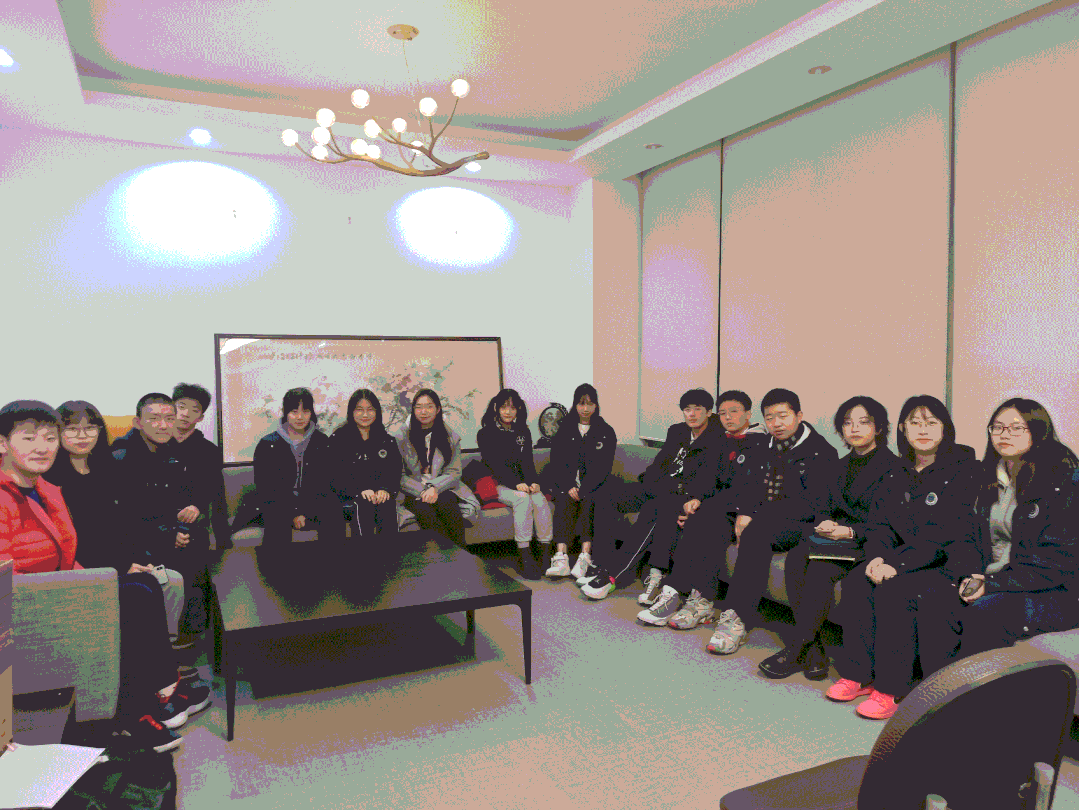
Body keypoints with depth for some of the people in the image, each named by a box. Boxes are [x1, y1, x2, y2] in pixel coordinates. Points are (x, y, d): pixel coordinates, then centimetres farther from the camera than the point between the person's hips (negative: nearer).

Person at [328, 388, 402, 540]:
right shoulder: (338, 438, 6)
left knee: (387, 505, -30)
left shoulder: (386, 440, 15)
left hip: (380, 495, 2)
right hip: (348, 498, -2)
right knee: (363, 506, -32)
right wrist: (359, 491, -18)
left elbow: (395, 471, 9)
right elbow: (335, 476, -2)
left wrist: (386, 489, -13)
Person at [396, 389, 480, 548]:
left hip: (442, 490, 1)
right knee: (425, 512, -34)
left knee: (447, 504, -34)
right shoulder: (402, 437, 6)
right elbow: (399, 476, 2)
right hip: (414, 493, -1)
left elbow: (454, 472, 5)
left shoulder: (451, 437, 10)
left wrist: (435, 488, -14)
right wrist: (422, 491, -13)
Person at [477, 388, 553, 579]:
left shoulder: (523, 432, 16)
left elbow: (528, 462, 11)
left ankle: (547, 553, -25)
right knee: (523, 499, -33)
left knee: (540, 500, -28)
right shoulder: (486, 434, 3)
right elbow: (493, 465, -8)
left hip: (523, 484, 4)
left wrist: (533, 482, -11)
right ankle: (524, 557, -34)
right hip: (498, 486, -4)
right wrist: (516, 484, -21)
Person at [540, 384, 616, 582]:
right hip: (566, 483, 1)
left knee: (589, 502, -31)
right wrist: (569, 487, -13)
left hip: (593, 484, 0)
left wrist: (583, 490, -14)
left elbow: (603, 467, 0)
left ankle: (584, 560, -43)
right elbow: (557, 461, 4)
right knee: (566, 501, -30)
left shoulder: (606, 432, 9)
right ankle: (561, 558, -43)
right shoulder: (564, 429, 13)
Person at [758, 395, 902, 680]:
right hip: (834, 537, 6)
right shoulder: (840, 466, 20)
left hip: (870, 542, -6)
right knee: (794, 559, -27)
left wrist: (850, 531, -19)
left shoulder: (892, 466, -2)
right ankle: (813, 652, -25)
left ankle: (795, 650, -23)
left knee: (819, 568, -33)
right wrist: (823, 524, -5)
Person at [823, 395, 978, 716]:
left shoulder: (962, 469, -10)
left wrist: (897, 563, -24)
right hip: (906, 558, 6)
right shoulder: (901, 472, 12)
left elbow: (947, 533, -19)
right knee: (856, 581, -18)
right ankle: (857, 675, -9)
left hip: (949, 561, -6)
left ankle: (891, 688, -18)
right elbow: (880, 522, 9)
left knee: (891, 589, -29)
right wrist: (878, 556, -12)